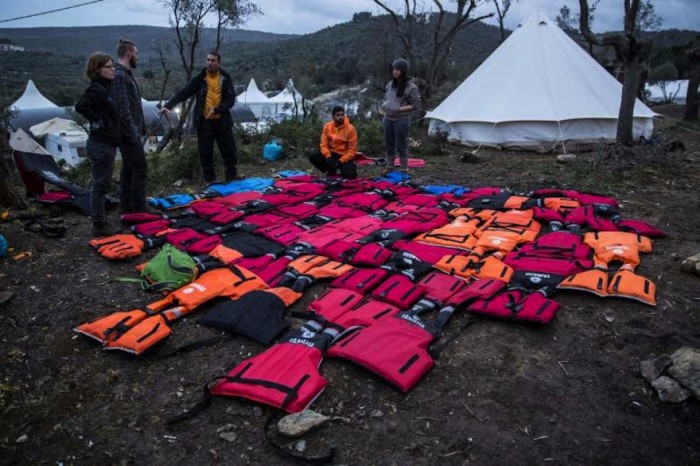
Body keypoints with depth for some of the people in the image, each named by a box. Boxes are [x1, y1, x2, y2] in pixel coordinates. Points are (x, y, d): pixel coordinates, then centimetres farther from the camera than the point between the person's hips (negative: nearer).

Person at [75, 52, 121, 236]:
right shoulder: (97, 89, -15)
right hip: (101, 144, -10)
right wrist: (97, 121, -18)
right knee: (100, 184, -4)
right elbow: (80, 106, -28)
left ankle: (100, 221, 28)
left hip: (108, 143, 10)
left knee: (102, 183, 17)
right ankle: (98, 226, 3)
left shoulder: (106, 87, 14)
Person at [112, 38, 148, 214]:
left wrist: (140, 129, 19)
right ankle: (139, 209, -3)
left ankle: (126, 207, 19)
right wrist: (133, 133, -21)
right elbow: (122, 108, -22)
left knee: (128, 168, 12)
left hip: (132, 131, 10)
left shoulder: (126, 74, 16)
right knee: (139, 168, -8)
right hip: (129, 133, -10)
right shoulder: (120, 75, -16)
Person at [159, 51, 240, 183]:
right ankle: (210, 179, 15)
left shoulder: (226, 79, 3)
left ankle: (232, 175, 24)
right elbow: (183, 93, -8)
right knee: (205, 151, 4)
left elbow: (231, 100, -3)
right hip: (204, 121, -1)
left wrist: (216, 109, -17)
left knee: (229, 149, 8)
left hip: (222, 120, 1)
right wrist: (168, 105, -22)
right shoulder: (199, 79, 0)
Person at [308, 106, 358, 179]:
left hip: (345, 157, -4)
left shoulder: (350, 128, -13)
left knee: (349, 174, -31)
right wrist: (328, 157, -20)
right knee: (313, 157, -19)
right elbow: (324, 144, -2)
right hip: (331, 154, 4)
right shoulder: (327, 126, -3)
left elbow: (352, 150, -12)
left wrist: (340, 161, -21)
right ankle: (331, 170, 5)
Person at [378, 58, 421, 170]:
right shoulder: (390, 84, 8)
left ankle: (404, 169, 13)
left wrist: (399, 109, -20)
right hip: (388, 119, 6)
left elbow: (416, 105, -10)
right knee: (389, 145, 16)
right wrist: (384, 105, -3)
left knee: (401, 146, 1)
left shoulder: (411, 87, -10)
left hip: (401, 120, -6)